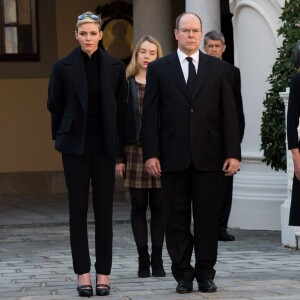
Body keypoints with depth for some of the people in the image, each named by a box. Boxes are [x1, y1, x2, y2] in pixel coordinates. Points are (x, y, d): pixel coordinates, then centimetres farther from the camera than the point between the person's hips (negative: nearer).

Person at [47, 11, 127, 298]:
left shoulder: (115, 67, 2)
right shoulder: (63, 67, -2)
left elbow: (121, 108, 5)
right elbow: (55, 105, 6)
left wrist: (119, 149, 3)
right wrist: (62, 138, 7)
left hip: (105, 145, 1)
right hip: (75, 145, -1)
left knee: (104, 209, 2)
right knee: (78, 208, 1)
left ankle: (103, 272, 8)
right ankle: (82, 272, 5)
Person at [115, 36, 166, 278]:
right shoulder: (126, 85, 3)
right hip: (135, 150, 0)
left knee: (159, 206, 3)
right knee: (139, 207, 4)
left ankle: (157, 259, 10)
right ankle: (143, 260, 10)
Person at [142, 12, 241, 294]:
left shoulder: (218, 68, 8)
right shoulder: (158, 68, 5)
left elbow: (229, 112, 5)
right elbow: (150, 114, 2)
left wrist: (233, 152, -2)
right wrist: (150, 153, -6)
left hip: (207, 155, 1)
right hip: (173, 155, -1)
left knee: (207, 217, 3)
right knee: (176, 218, 3)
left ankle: (206, 273, 10)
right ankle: (183, 274, 9)